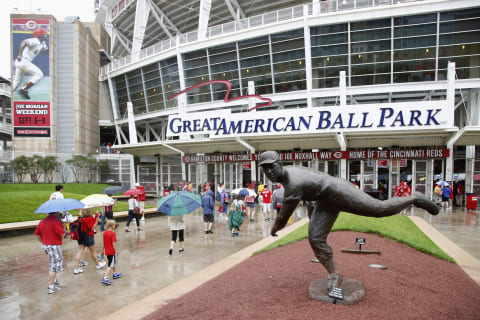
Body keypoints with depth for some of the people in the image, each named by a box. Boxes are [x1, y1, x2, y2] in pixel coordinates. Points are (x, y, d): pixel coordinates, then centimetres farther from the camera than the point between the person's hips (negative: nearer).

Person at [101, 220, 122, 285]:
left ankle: (115, 274, 37)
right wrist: (116, 251, -15)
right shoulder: (112, 233, -19)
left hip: (107, 251, 9)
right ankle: (105, 278, -8)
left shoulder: (105, 233, 5)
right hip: (112, 251, -9)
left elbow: (104, 242, 14)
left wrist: (103, 249, 24)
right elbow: (114, 243, -21)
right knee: (110, 265, -3)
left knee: (114, 262, 25)